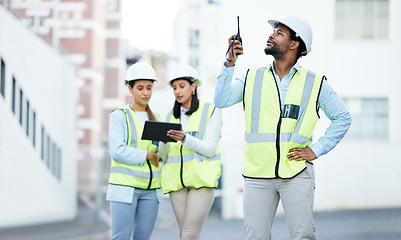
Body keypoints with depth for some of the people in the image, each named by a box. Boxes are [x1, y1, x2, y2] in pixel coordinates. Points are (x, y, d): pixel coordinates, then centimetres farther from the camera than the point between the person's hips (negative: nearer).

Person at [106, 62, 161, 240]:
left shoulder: (155, 119, 16)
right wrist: (147, 155, -8)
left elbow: (160, 155, 10)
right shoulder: (118, 116, 1)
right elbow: (117, 151, -11)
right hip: (124, 186, -5)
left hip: (150, 190, 5)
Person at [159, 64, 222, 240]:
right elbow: (164, 155, 11)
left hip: (201, 178, -5)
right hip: (176, 178, 5)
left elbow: (210, 149, -7)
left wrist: (185, 139, -23)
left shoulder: (211, 110, 2)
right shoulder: (170, 116, 15)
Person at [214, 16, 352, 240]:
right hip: (258, 173, 2)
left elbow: (343, 118, 10)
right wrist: (230, 64, -8)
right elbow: (221, 101, 0)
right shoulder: (252, 78, 12)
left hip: (297, 173, -2)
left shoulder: (315, 83, 6)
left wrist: (317, 150, 2)